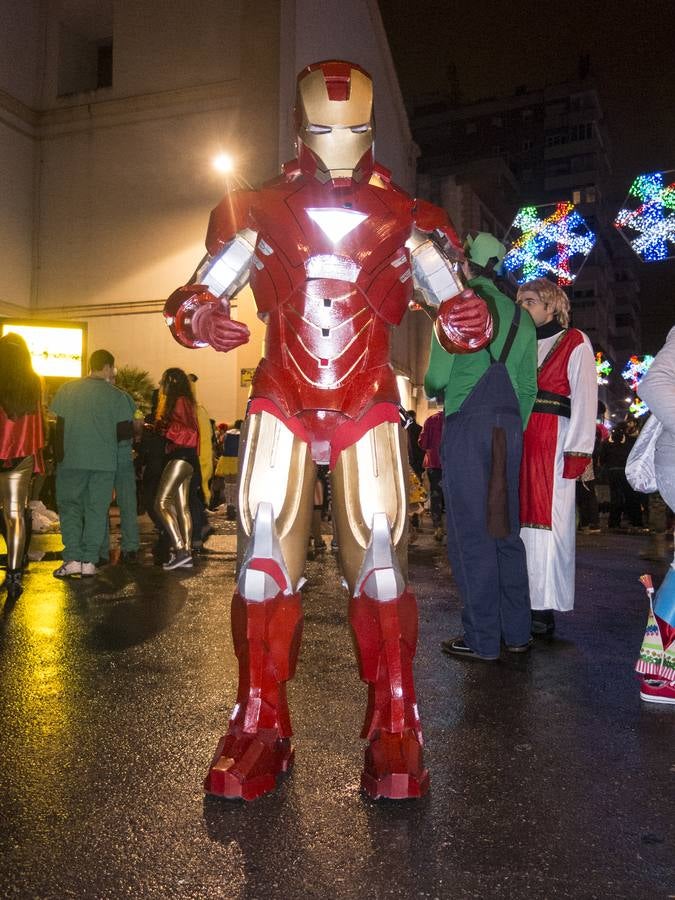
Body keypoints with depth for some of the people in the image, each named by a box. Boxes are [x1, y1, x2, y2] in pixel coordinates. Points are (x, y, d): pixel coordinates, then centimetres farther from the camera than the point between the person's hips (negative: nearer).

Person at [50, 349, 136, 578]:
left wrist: (60, 454, 11)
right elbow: (125, 431, -6)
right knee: (96, 510, 7)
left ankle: (73, 559, 1)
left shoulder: (67, 389, 2)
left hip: (72, 459, 1)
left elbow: (59, 424, 3)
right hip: (104, 461, -1)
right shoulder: (117, 396, -3)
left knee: (70, 507, 10)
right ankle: (89, 561, 8)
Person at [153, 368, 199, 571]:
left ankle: (180, 550, -19)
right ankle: (186, 554, 6)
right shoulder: (185, 402, 22)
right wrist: (157, 427, 15)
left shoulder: (180, 401, -8)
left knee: (162, 503, -15)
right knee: (182, 506, 6)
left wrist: (164, 429, -7)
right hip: (183, 458, 10)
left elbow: (185, 431, -16)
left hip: (181, 456, -10)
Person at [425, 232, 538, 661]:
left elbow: (438, 375, -9)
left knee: (471, 531, -2)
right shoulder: (520, 316, 15)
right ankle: (517, 632, 16)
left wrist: (431, 388, 13)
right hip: (509, 424, 6)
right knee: (505, 528, 11)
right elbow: (529, 386, 15)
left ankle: (482, 639, 2)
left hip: (466, 422, -6)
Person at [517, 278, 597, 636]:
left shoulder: (574, 343, 5)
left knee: (548, 522, -5)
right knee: (518, 522, 4)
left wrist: (577, 453, -12)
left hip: (552, 445, -5)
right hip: (515, 444, 5)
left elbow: (585, 399, -3)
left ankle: (544, 609, 1)